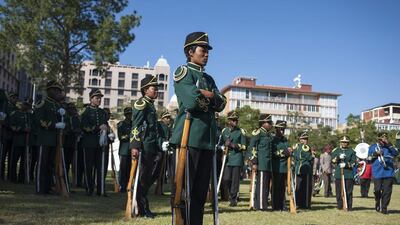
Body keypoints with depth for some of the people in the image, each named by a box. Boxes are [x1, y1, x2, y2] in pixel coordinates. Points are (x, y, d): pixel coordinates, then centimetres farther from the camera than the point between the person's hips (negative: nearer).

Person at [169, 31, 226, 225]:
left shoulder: (209, 78, 23)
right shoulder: (182, 72, 1)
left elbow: (221, 104, 9)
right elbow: (192, 101, -15)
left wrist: (206, 95, -8)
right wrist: (211, 97, 1)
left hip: (208, 138, 7)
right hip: (189, 136, -7)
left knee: (201, 189, 8)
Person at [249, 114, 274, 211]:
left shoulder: (270, 135, 20)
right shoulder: (257, 132, -5)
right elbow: (252, 148, -11)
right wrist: (254, 162, -16)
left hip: (269, 165, 8)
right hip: (261, 164, -8)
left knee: (266, 184, 9)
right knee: (261, 184, -8)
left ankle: (263, 204, 15)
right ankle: (261, 205, -5)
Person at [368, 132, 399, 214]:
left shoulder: (389, 147, 12)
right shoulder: (373, 147, 9)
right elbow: (369, 159, 6)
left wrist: (389, 144, -12)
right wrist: (375, 154, -11)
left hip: (389, 173, 1)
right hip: (377, 173, -1)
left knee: (387, 191, -3)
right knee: (377, 190, 1)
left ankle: (384, 208, 5)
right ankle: (378, 204, 26)